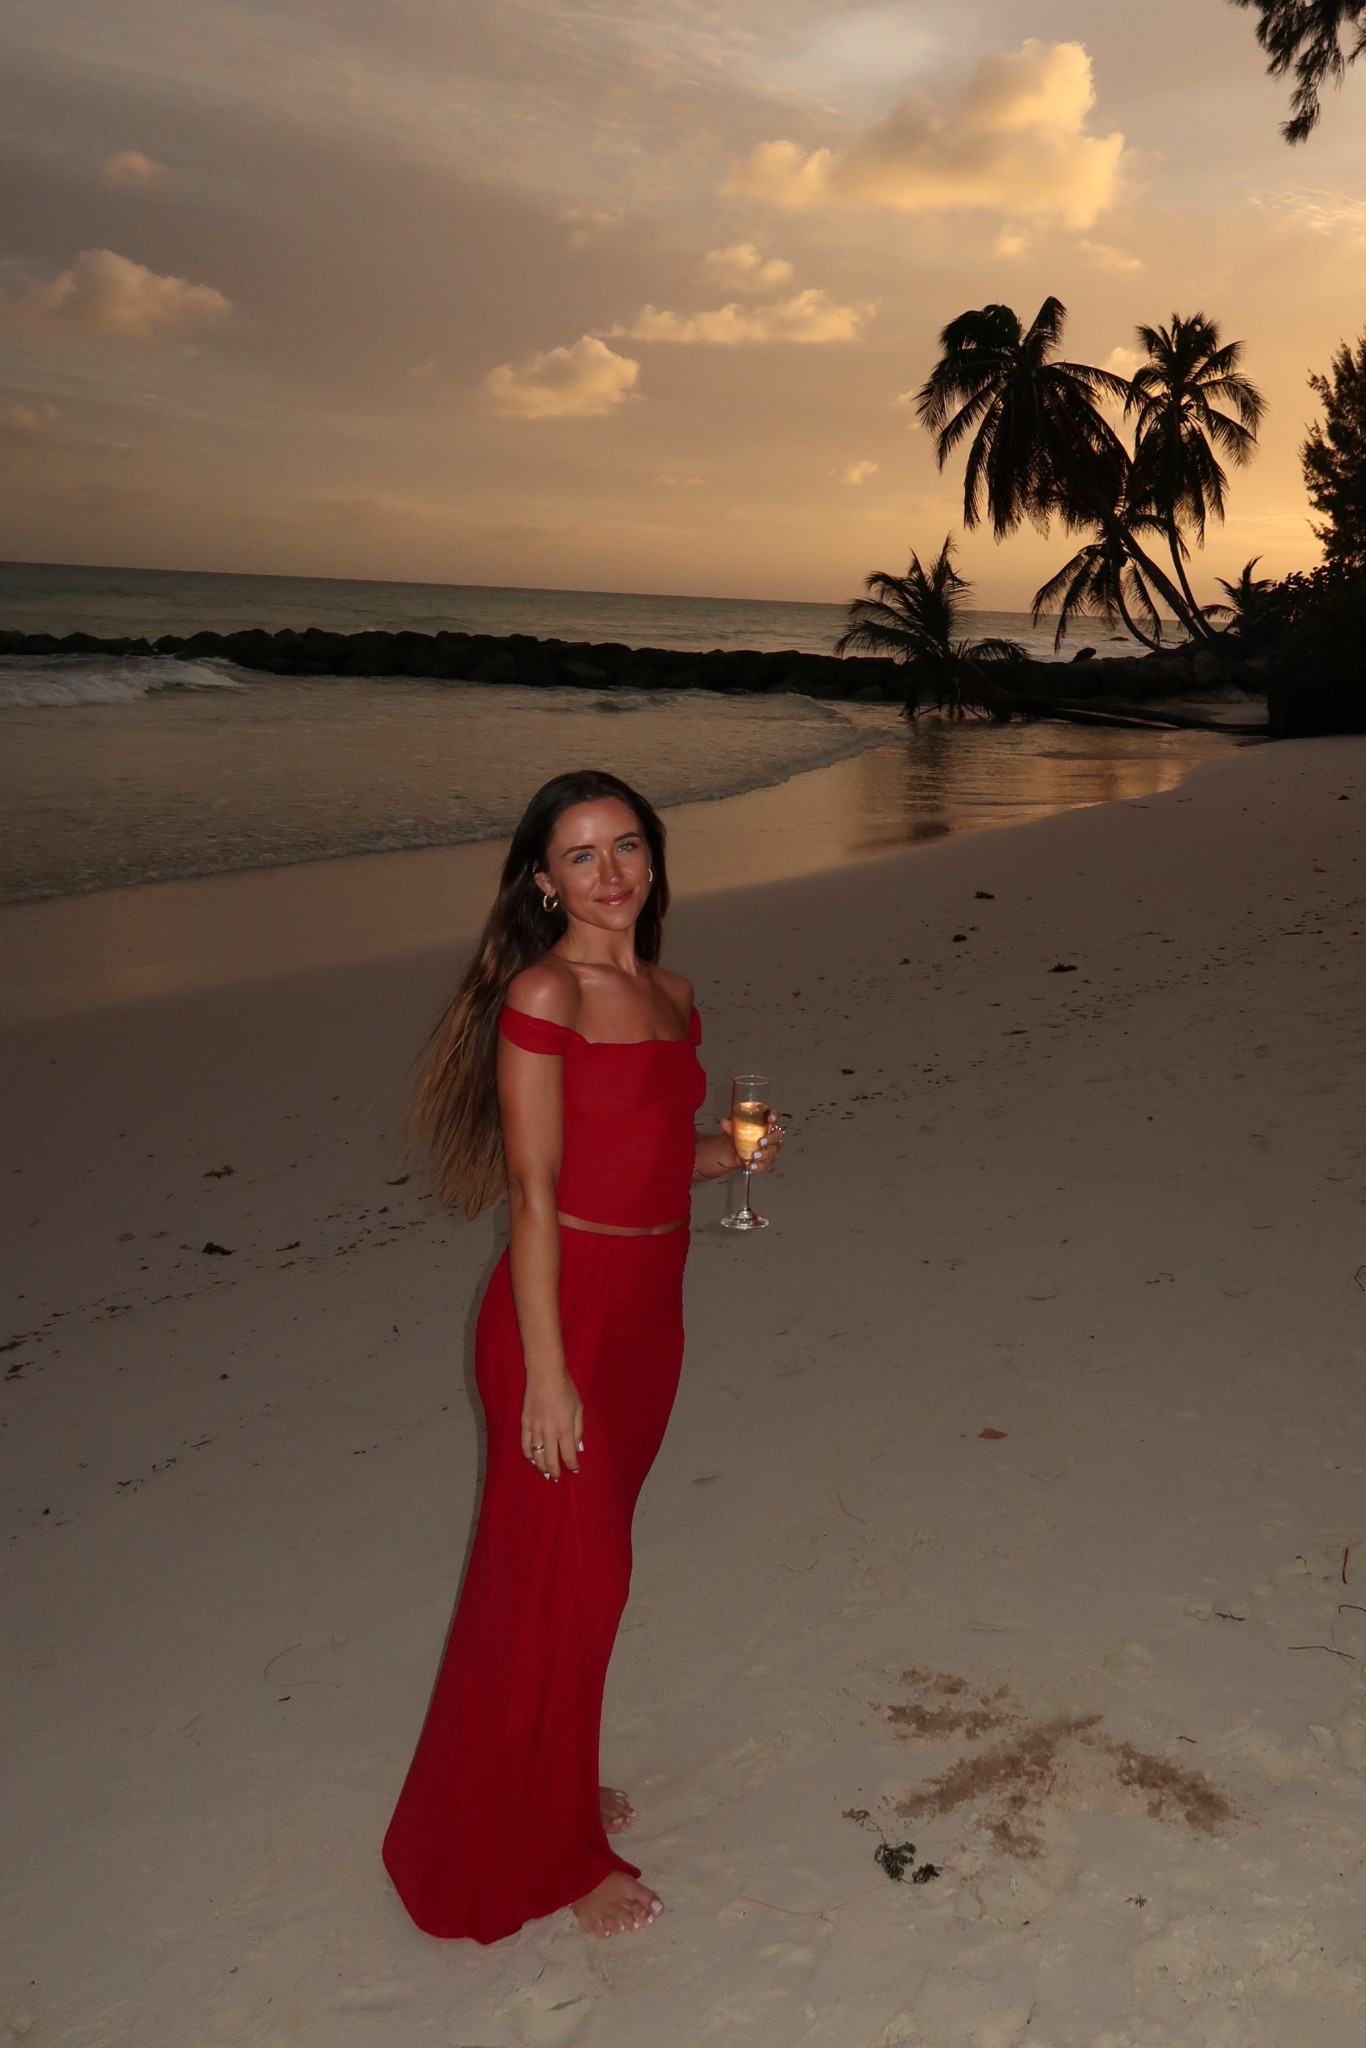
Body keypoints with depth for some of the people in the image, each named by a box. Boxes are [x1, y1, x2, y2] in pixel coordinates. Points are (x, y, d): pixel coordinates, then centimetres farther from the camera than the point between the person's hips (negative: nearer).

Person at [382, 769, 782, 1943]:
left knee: (594, 1565, 20)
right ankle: (550, 1852, 25)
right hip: (566, 1307, -7)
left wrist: (728, 1156, -2)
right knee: (565, 1580, 5)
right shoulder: (542, 995, -15)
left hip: (650, 1308, 8)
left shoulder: (670, 992, 8)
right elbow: (535, 1192, -18)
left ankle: (557, 1785, 41)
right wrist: (547, 1373, -19)